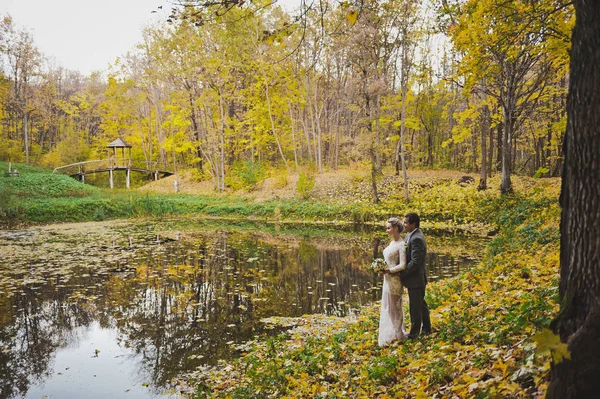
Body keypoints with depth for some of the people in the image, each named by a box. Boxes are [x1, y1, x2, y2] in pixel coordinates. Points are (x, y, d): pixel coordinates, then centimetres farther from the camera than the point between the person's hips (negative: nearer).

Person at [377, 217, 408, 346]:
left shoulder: (401, 244, -17)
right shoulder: (392, 242, 11)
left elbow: (402, 265, -22)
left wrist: (388, 270, -18)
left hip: (394, 279, -9)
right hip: (388, 278, 9)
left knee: (394, 307, 3)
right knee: (388, 307, 16)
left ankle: (396, 336, 16)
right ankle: (390, 334, 28)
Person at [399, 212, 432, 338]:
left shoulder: (416, 239, -24)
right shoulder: (411, 235, 6)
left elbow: (415, 262, -26)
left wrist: (401, 273, -19)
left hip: (415, 278, -10)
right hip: (416, 278, 10)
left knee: (415, 307, 5)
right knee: (421, 304, 22)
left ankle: (414, 332, 20)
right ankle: (426, 328, 37)